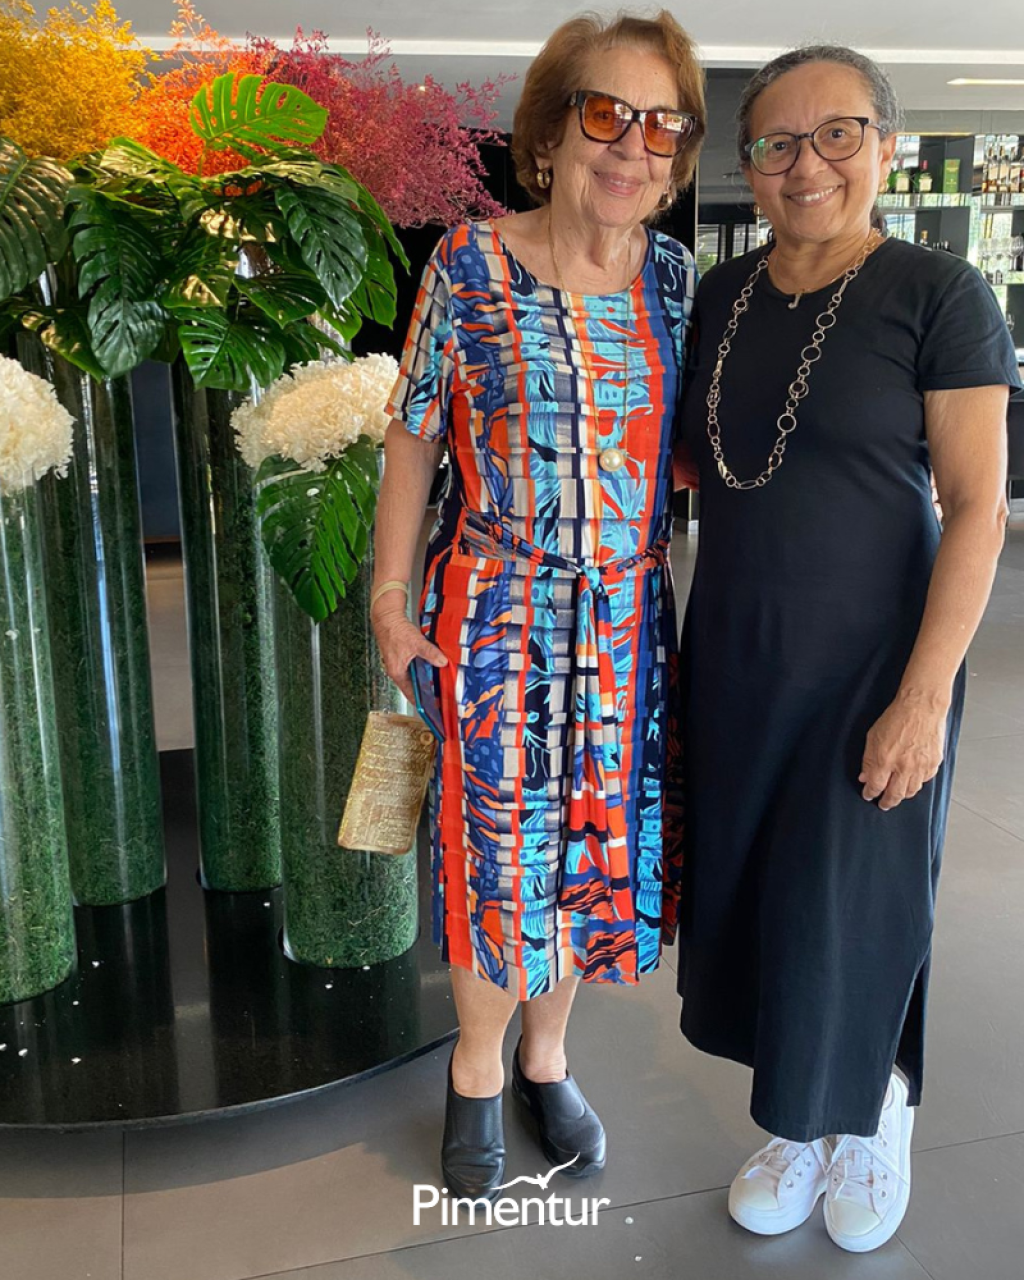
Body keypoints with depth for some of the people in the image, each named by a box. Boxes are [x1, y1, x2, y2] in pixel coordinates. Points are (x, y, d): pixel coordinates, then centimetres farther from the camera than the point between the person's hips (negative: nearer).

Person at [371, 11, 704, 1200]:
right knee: (498, 847, 6)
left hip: (629, 623, 4)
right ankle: (477, 1073, 33)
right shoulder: (470, 264, -8)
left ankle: (546, 1055, 39)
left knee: (600, 844, 12)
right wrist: (389, 600, -4)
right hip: (498, 617, -3)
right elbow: (413, 438, -3)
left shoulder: (674, 274, 3)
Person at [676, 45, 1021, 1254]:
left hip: (868, 660, -5)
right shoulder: (721, 294, 5)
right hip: (732, 655, 5)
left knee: (851, 906, 7)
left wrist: (924, 697, -18)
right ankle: (799, 1122, 37)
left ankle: (878, 1112, 38)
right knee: (748, 892, 12)